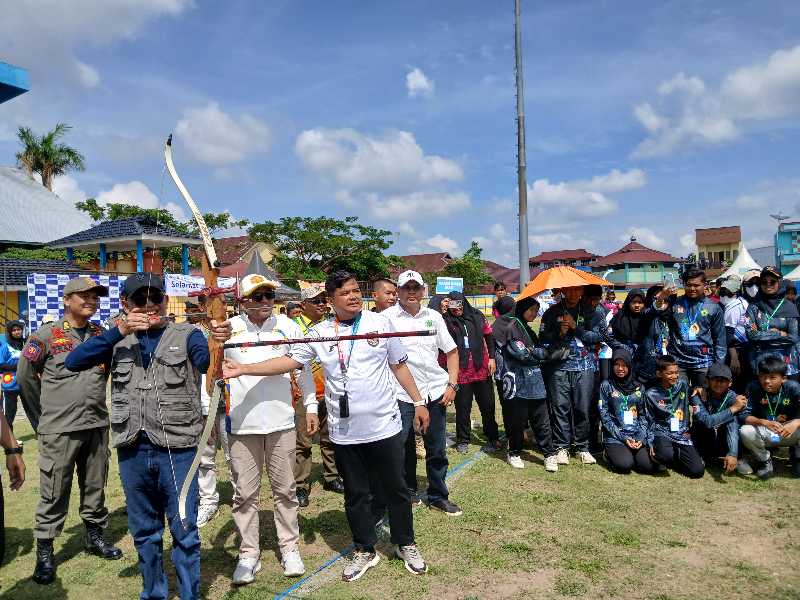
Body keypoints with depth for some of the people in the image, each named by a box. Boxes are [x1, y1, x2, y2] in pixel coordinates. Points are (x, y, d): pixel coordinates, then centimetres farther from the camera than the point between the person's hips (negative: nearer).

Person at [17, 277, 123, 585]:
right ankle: (44, 551, 17)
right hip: (59, 430, -4)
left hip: (97, 425, 4)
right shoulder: (46, 335, -5)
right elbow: (25, 376, 2)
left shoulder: (102, 335, 8)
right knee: (54, 492, 3)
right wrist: (47, 409, 7)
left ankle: (95, 535, 31)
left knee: (95, 486, 14)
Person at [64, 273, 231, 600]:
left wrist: (217, 341, -45)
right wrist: (118, 331, -15)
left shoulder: (186, 334, -2)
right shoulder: (120, 339, 8)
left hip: (177, 449, -3)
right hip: (132, 451, 4)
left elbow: (205, 360, -22)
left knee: (184, 531, 6)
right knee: (144, 531, 18)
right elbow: (74, 362, -3)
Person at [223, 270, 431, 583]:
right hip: (344, 431, 1)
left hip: (384, 425, -1)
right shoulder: (319, 333, -1)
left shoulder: (380, 322, -2)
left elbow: (399, 365, 5)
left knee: (395, 489, 12)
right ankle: (364, 550, 35)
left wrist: (418, 402, 5)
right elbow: (289, 360, -8)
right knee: (355, 494, 15)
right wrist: (243, 369, -19)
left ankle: (405, 544, 34)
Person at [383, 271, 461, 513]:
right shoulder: (387, 317, -3)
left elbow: (452, 351, 14)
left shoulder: (433, 317, 9)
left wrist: (452, 384, 5)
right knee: (403, 446, 6)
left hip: (435, 390, 3)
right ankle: (408, 491, 27)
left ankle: (438, 496, 26)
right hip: (401, 391, -3)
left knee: (437, 448, 11)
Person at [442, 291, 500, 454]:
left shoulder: (476, 316, 3)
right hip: (461, 372, -2)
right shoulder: (447, 321, -5)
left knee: (488, 405, 13)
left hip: (482, 369, 3)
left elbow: (488, 336, 12)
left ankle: (492, 438, 30)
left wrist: (491, 358, 6)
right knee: (463, 408, 8)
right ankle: (462, 441, 24)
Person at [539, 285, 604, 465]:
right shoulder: (552, 312, 9)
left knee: (583, 408, 1)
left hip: (584, 367, 0)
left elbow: (599, 336, -2)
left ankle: (582, 447, 14)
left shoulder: (590, 312, 9)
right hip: (560, 367, 0)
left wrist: (576, 328, -9)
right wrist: (559, 332, -12)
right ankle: (562, 447, 10)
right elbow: (543, 337, 5)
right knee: (560, 407, 0)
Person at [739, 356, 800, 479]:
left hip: (788, 433, 1)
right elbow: (744, 415, -21)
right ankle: (764, 459, 2)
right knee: (745, 432, -32)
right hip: (763, 434, -1)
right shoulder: (754, 388, -17)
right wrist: (764, 422, -40)